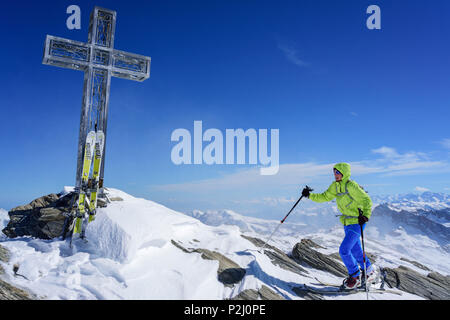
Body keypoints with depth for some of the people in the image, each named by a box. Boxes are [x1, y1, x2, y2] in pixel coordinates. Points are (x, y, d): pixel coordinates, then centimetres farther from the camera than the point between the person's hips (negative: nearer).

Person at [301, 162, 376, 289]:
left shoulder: (351, 186, -21)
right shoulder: (335, 186, 3)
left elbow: (367, 201, -17)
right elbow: (325, 197, 9)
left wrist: (365, 216, -30)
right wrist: (310, 195, -2)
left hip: (357, 223, -8)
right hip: (347, 223, 8)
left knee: (344, 250, -10)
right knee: (355, 251, 19)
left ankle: (355, 277, 10)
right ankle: (369, 272, 41)